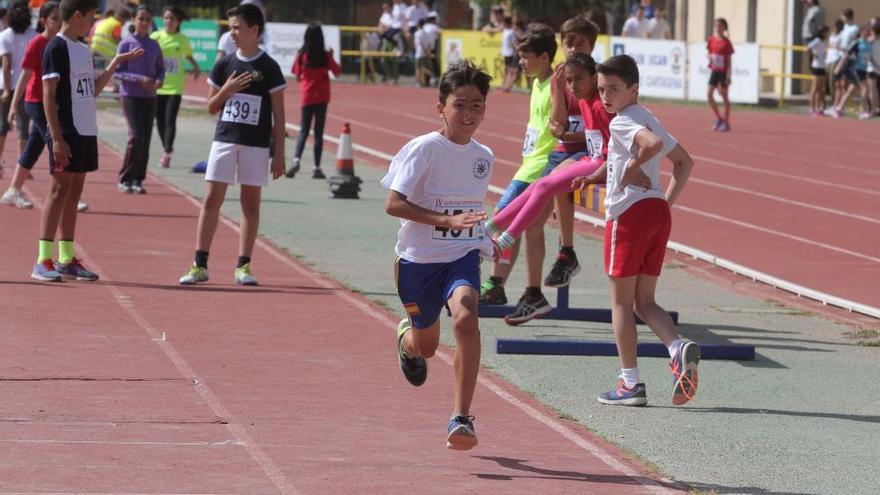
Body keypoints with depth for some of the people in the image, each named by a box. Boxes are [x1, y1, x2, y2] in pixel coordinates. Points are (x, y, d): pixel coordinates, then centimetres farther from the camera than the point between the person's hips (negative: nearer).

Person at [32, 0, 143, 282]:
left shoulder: (83, 50, 16)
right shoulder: (56, 49, -10)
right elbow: (48, 95, -13)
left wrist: (116, 63, 20)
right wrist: (57, 139, -18)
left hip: (86, 132, 8)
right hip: (66, 132, -8)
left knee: (75, 191, 9)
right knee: (60, 189, -9)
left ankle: (67, 259, 13)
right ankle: (43, 262, -9)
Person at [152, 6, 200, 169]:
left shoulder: (183, 40, 2)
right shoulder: (155, 36, 1)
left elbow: (188, 56, 18)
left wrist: (195, 66, -1)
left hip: (175, 87, -1)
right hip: (158, 85, 1)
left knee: (170, 120, -10)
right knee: (160, 120, 8)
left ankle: (167, 154, -10)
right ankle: (166, 149, 27)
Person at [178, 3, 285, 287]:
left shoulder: (269, 68, -3)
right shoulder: (225, 65, 6)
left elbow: (278, 113, -2)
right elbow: (211, 107, 12)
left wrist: (279, 153, -6)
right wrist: (226, 90, -9)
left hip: (256, 145, -3)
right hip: (224, 140, 3)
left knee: (251, 203, 3)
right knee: (211, 199, -2)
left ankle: (243, 266, 8)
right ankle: (200, 265, -1)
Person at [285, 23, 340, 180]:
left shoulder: (302, 55, -6)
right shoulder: (325, 56, -8)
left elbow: (297, 76, 1)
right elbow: (337, 72, 1)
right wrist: (331, 57, 10)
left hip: (306, 96, 1)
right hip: (321, 97, -1)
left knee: (304, 131, 8)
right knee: (318, 132, 4)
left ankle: (296, 160, -15)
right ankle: (317, 168, 1)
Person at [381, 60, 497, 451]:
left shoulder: (484, 157, 5)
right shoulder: (423, 149, -13)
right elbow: (394, 204, -20)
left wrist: (487, 242, 16)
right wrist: (448, 221, -28)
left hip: (462, 256, 2)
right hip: (418, 258, -2)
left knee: (465, 318, -28)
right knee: (426, 346, 13)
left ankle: (461, 418, -26)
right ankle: (407, 335, 55)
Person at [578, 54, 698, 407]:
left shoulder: (622, 122, -10)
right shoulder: (649, 119, 18)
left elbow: (652, 143, -31)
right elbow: (684, 161, 25)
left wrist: (633, 167, -15)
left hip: (629, 213, -8)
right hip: (658, 212, 8)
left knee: (621, 300, 3)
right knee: (644, 301, 13)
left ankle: (630, 383, 4)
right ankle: (679, 348, -14)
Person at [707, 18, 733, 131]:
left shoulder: (726, 42, -10)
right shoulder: (712, 40, 3)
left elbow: (729, 60, -8)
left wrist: (728, 75, -13)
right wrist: (710, 58, -11)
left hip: (723, 71, -5)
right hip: (714, 70, 5)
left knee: (724, 96, 2)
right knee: (709, 95, -2)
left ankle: (726, 123, 11)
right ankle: (719, 118, 14)